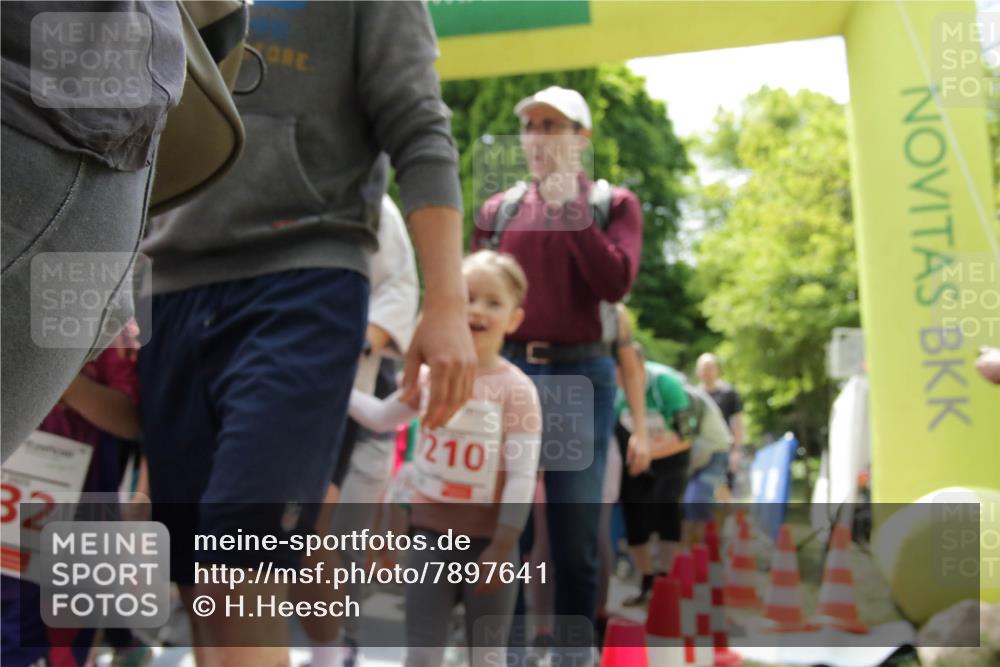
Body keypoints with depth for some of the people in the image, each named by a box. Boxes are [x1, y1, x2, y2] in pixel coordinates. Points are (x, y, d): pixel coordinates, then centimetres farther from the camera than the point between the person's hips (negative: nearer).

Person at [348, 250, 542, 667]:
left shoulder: (516, 389, -12)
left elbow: (522, 477, -13)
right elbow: (380, 418, 18)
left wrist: (502, 547, -15)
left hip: (486, 538, -3)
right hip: (431, 531, 4)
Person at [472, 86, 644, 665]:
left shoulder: (613, 204, 6)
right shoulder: (498, 209, 13)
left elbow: (616, 282, -10)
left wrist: (570, 211, -10)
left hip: (579, 374, -2)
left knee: (575, 528, 2)